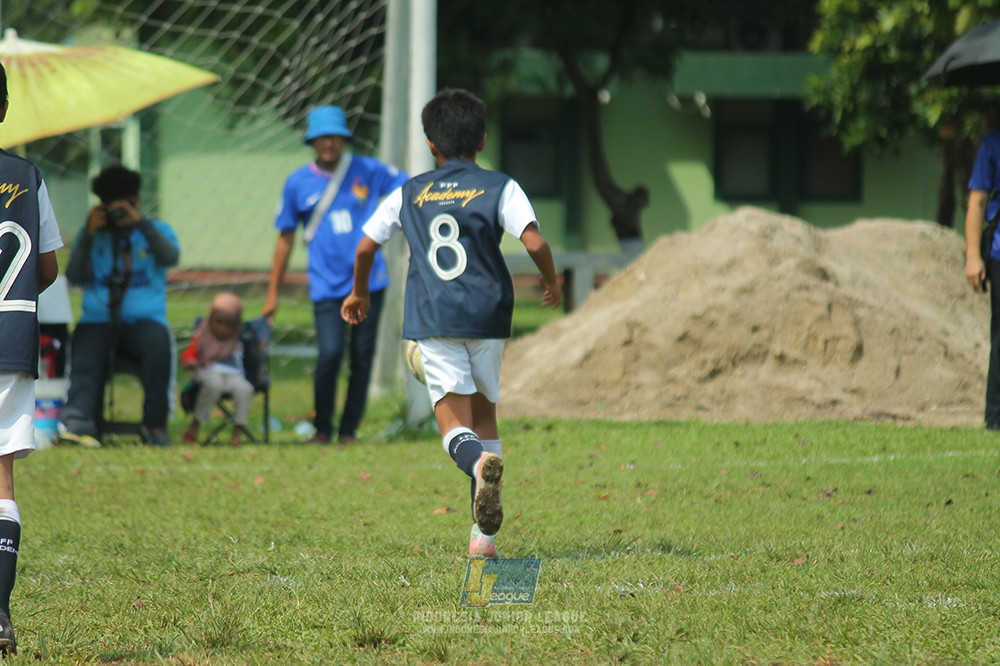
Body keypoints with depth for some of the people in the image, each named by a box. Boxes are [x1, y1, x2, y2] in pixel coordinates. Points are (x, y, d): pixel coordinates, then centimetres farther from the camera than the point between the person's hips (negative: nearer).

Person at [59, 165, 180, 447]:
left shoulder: (157, 230, 16)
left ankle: (155, 425, -27)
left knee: (158, 344, -35)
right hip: (97, 321, 1)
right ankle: (78, 422, -53)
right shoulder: (91, 234, 18)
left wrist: (140, 222, -11)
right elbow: (74, 276, 5)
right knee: (84, 363, -31)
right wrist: (89, 235, -4)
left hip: (143, 321, -1)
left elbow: (171, 257, -7)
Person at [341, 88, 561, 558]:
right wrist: (551, 281, 10)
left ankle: (480, 462, -44)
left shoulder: (409, 195, 10)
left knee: (454, 422, -6)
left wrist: (359, 292, 32)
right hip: (487, 317, 0)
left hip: (432, 321, 0)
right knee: (484, 413, 16)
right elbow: (535, 243, -10)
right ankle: (484, 533, 10)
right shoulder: (500, 188, 3)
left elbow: (365, 246, 13)